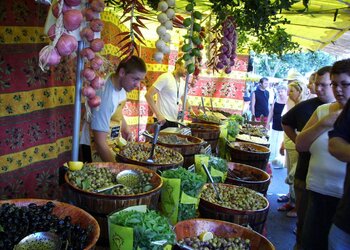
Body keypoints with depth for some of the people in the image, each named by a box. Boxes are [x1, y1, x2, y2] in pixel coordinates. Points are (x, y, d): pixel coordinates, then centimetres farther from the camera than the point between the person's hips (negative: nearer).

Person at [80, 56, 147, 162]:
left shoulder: (120, 83, -10)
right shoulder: (105, 96, -34)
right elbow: (100, 143, -33)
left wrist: (125, 127, -1)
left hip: (113, 139, 8)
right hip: (93, 145, -8)